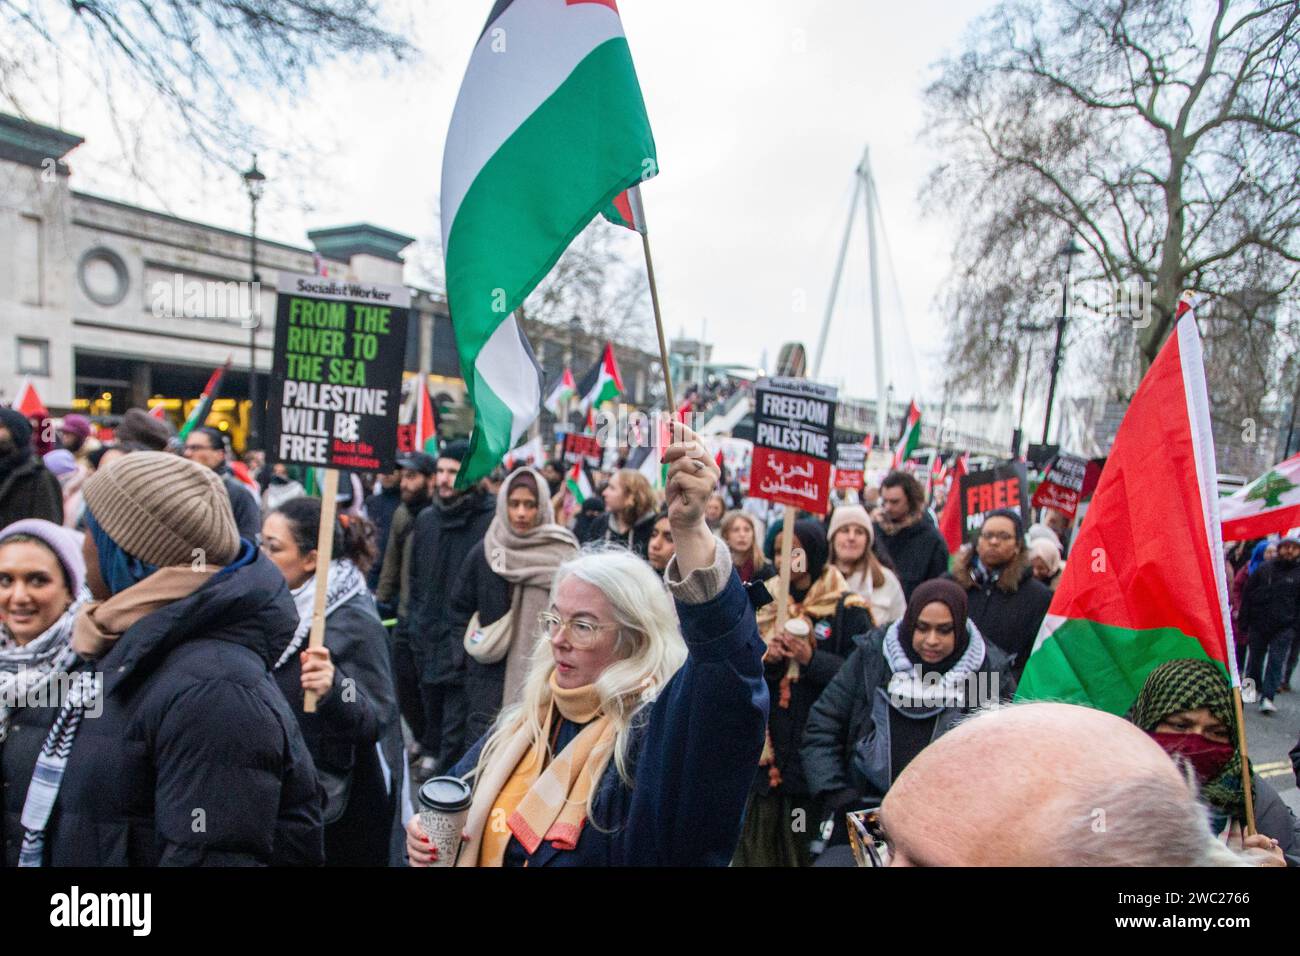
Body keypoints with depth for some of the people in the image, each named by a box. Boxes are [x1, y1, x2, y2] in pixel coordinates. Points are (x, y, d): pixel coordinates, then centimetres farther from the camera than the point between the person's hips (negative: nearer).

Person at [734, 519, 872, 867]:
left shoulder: (846, 609, -3)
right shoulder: (766, 604, 11)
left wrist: (811, 659, -17)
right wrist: (766, 661, -10)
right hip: (768, 741, 4)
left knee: (810, 841, 2)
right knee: (763, 830, 7)